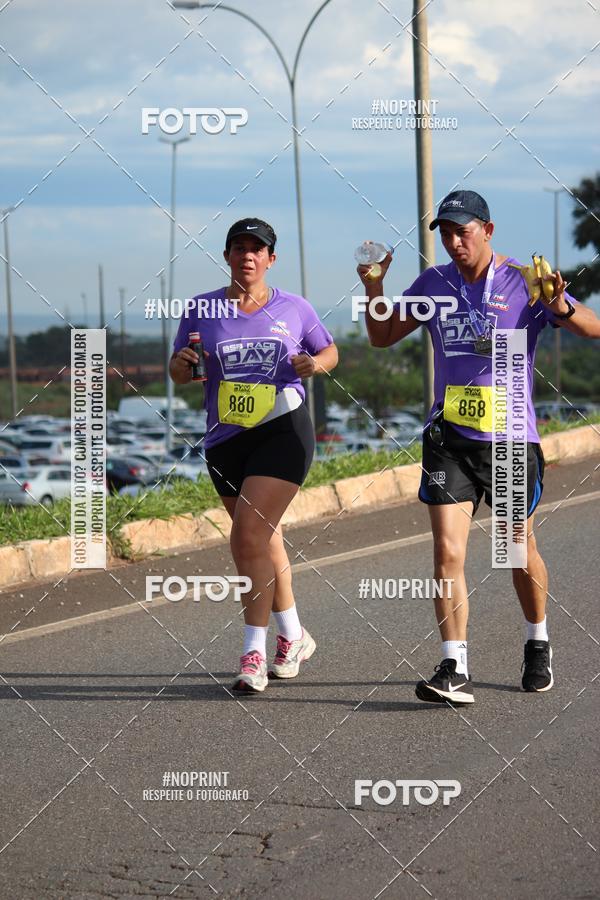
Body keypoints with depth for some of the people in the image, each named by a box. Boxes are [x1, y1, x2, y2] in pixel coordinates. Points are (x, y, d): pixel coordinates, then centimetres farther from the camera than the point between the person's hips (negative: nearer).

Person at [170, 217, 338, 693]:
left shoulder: (294, 308, 3)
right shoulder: (202, 310, 5)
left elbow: (330, 351, 17)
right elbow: (179, 375, 10)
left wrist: (315, 363, -6)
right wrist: (181, 363, -14)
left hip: (284, 429, -3)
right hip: (225, 439, 3)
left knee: (250, 534, -17)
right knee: (263, 539, 13)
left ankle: (254, 653, -12)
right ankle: (293, 637, 32)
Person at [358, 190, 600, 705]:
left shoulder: (523, 282, -6)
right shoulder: (433, 284, 6)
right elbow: (383, 337, 18)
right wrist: (373, 286, 1)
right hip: (448, 438, 2)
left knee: (520, 552, 10)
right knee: (447, 554, -10)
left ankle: (538, 645, 35)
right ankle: (455, 672, -10)